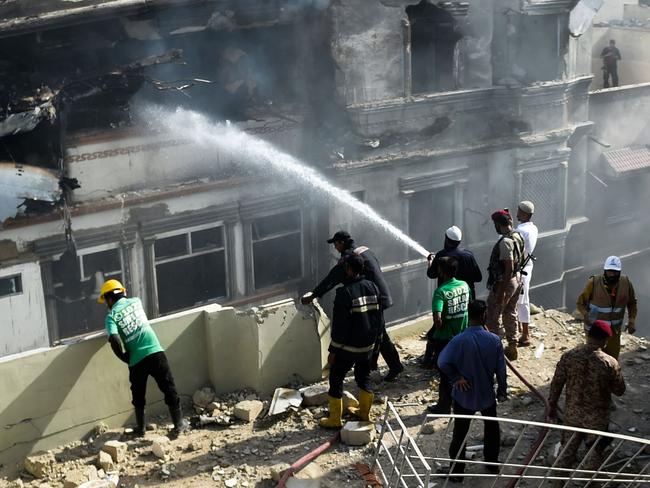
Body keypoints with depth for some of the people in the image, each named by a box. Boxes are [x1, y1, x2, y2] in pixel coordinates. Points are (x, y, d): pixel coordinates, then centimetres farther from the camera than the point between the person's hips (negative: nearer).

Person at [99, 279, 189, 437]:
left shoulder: (111, 316, 0)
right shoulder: (136, 301, 11)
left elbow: (114, 340, -15)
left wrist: (123, 357, -1)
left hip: (136, 360, -2)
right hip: (155, 352, 2)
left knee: (138, 395, 19)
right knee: (169, 389, 9)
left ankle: (141, 428, 27)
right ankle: (179, 424, 10)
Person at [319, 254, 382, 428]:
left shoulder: (345, 292, -21)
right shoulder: (373, 287, 1)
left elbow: (340, 325, -19)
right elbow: (379, 317, 9)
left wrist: (333, 350, -12)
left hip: (348, 347, -7)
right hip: (368, 345, 7)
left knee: (336, 379, 5)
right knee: (364, 377, 22)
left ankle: (335, 419, 9)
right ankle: (364, 412, 34)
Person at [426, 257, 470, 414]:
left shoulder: (441, 292, -24)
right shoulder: (465, 285, -4)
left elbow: (437, 319, -32)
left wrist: (439, 329, -11)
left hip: (445, 338, -6)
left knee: (445, 373, 8)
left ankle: (444, 406, 19)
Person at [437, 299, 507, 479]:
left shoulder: (459, 340, -22)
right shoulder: (494, 340, -14)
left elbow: (443, 363, -26)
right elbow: (501, 370, -6)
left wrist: (456, 378, -11)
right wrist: (502, 391, 8)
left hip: (464, 395, -2)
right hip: (487, 394, 2)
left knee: (460, 432, 13)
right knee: (491, 428, 24)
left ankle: (457, 469, 21)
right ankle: (492, 463, 38)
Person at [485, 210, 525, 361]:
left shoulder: (505, 242, -24)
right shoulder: (518, 237, 4)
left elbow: (509, 269, -26)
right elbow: (521, 260, 14)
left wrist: (501, 292, -23)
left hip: (503, 283, -9)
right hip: (516, 280, 9)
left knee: (492, 318, 1)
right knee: (510, 315, 18)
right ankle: (512, 347, 25)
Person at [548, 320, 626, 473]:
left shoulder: (568, 356, -14)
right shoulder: (610, 363, -22)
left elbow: (556, 384, -6)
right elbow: (619, 390, -9)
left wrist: (552, 406, 8)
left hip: (572, 413, 3)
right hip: (597, 417, -3)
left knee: (568, 448, 24)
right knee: (594, 454, 20)